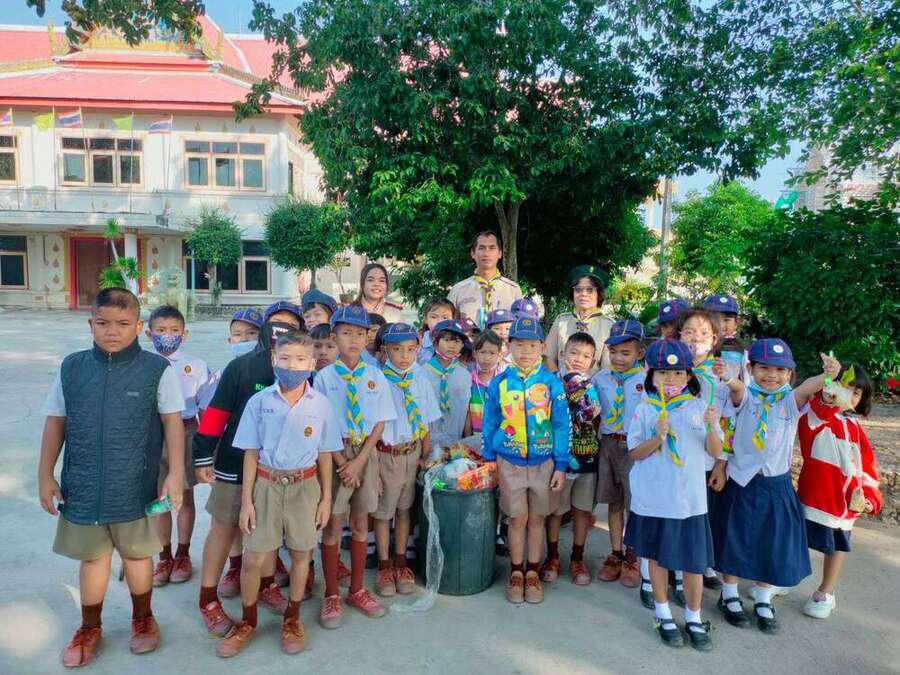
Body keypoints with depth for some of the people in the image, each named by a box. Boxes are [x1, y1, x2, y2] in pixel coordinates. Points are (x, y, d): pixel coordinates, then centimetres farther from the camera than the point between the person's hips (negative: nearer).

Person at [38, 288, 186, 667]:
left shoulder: (157, 370, -9)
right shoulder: (71, 368, 0)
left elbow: (173, 423, -8)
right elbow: (55, 423, 7)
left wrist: (175, 475, -12)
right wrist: (45, 476, 7)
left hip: (135, 487, -2)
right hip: (82, 487, 2)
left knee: (137, 553, 14)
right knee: (92, 556, 16)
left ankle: (142, 618, 38)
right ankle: (90, 627, 38)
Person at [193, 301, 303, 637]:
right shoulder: (240, 367, -11)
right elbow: (216, 414, -9)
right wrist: (202, 458, -10)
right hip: (234, 465, -3)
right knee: (224, 528, 7)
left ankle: (267, 584, 36)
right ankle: (208, 599, 22)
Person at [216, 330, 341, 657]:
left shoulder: (321, 405, -4)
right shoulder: (259, 401, -5)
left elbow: (324, 455, 4)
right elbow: (251, 454, 0)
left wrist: (326, 498, 6)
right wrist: (246, 501, -1)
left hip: (305, 485, 1)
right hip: (266, 484, 0)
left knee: (301, 554, 11)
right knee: (253, 557, 3)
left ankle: (292, 618, 34)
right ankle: (247, 621, 29)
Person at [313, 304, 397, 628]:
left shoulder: (375, 376, 1)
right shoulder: (324, 377, -5)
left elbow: (380, 422, 0)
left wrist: (359, 461, -9)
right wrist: (341, 462, -13)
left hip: (366, 453, 2)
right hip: (334, 453, -2)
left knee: (361, 523, 13)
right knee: (333, 525, 5)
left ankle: (357, 590, 29)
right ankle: (331, 595, 21)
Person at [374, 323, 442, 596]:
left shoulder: (420, 380, -1)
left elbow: (424, 421, 8)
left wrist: (426, 455, 7)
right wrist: (372, 465, -13)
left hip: (412, 453, 4)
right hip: (386, 453, -4)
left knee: (404, 508, 17)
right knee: (383, 511, 11)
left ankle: (400, 563, 33)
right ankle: (384, 566, 28)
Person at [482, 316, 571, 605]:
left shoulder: (551, 383, -7)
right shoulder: (499, 383, -4)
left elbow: (562, 426, -3)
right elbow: (489, 424, 4)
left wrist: (561, 467, -4)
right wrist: (488, 461, 6)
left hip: (544, 462, 0)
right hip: (509, 462, 0)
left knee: (537, 519, 12)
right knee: (518, 519, 8)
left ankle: (533, 573, 29)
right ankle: (516, 573, 26)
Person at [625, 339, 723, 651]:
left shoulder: (699, 407, -1)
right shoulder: (645, 409, -4)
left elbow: (716, 452, 0)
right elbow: (634, 453, -4)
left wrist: (711, 427, -19)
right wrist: (658, 437, -20)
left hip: (690, 499, 1)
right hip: (654, 498, 0)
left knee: (694, 561, 8)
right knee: (658, 557, 14)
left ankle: (694, 618, 30)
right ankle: (664, 616, 32)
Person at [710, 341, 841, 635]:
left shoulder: (791, 400, -5)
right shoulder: (745, 397, -8)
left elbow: (809, 386, -26)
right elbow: (736, 387, -31)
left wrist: (828, 374, -48)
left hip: (776, 485, 2)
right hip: (740, 482, -1)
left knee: (772, 544, 12)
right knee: (734, 540, 11)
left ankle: (763, 601, 33)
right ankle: (729, 596, 31)